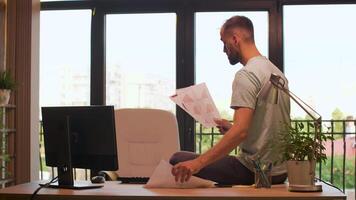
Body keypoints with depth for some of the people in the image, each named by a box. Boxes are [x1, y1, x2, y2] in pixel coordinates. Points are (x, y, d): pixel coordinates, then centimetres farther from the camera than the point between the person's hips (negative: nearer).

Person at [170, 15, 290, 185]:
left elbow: (240, 132, -28)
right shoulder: (277, 72, 13)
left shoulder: (246, 75, -17)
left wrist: (198, 163, -34)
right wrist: (231, 127, 19)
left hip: (256, 171, -10)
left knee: (178, 160, -7)